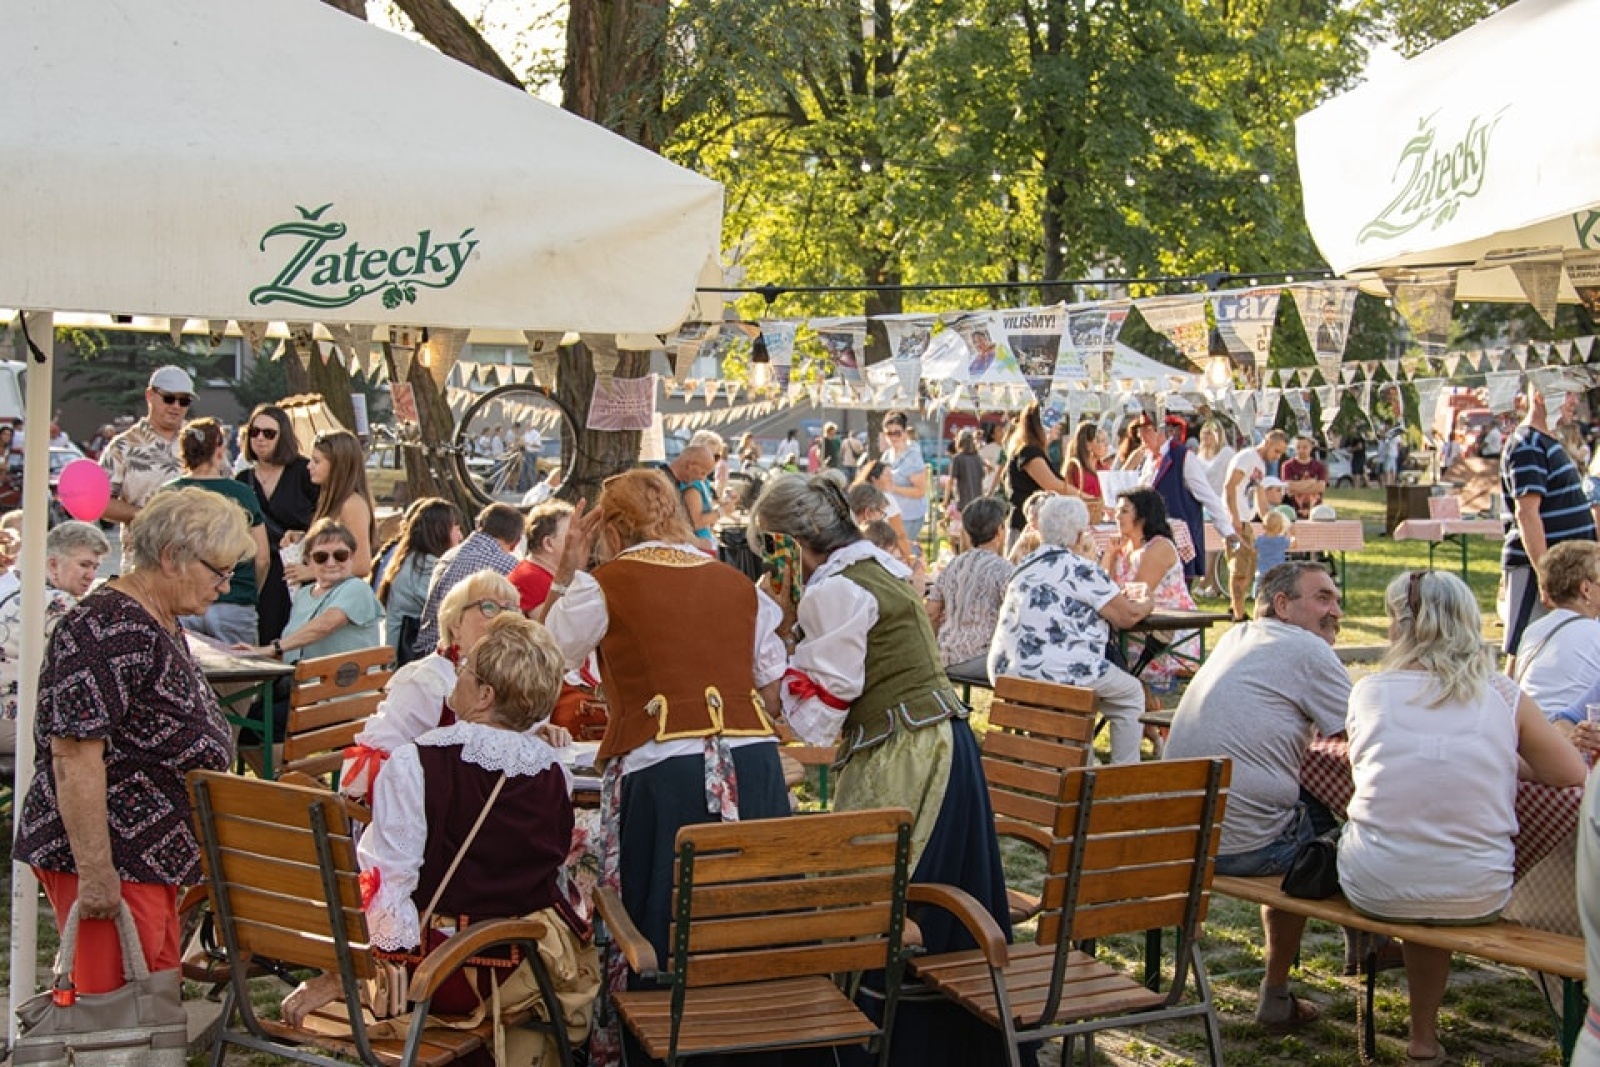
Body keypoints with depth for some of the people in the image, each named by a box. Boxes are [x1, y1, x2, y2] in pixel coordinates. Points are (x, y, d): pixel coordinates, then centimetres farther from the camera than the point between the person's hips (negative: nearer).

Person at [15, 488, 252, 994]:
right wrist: (94, 872, -25)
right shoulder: (107, 629, -19)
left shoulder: (159, 624, 13)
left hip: (152, 856, 10)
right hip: (111, 862, -10)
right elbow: (76, 754, -24)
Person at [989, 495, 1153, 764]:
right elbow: (1128, 616, -4)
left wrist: (1116, 600, 29)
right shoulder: (1080, 570, -8)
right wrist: (1145, 604, 19)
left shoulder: (1025, 567, 15)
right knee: (1130, 692, 15)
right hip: (1057, 672, -8)